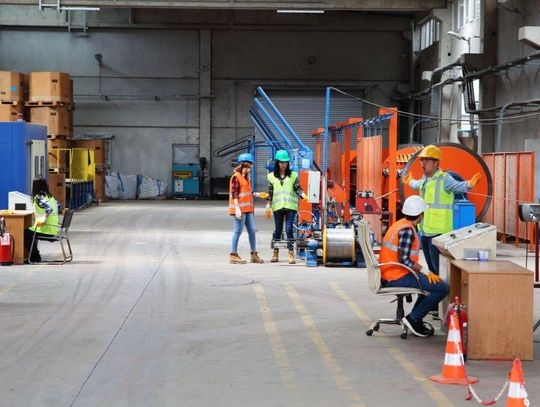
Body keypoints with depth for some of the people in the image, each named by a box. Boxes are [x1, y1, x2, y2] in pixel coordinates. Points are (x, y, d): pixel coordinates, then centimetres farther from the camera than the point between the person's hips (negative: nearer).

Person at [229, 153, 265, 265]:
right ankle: (233, 255, 1)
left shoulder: (246, 177, 19)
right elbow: (234, 194, -15)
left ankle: (254, 254, 14)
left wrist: (257, 194, 13)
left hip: (248, 208, 9)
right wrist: (237, 208, -21)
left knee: (252, 230, 8)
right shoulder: (236, 177, -9)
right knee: (238, 231, -5)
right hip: (239, 208, -9)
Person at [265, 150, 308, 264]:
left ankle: (291, 253, -8)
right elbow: (270, 193, 10)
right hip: (277, 206, 1)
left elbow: (297, 188, 1)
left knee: (289, 229, -9)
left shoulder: (293, 176, 8)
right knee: (278, 229, 8)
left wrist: (302, 194, -19)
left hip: (290, 206, -1)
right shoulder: (272, 176, 10)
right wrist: (268, 206, 2)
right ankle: (275, 252, 19)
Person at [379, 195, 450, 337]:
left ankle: (415, 319, 22)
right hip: (397, 278, -11)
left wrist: (425, 272, 15)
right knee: (443, 288, -14)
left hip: (389, 276, 11)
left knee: (431, 281, 27)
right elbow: (403, 259, -25)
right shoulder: (407, 230, -17)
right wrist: (426, 272, -19)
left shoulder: (400, 225, 14)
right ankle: (413, 319, -8)